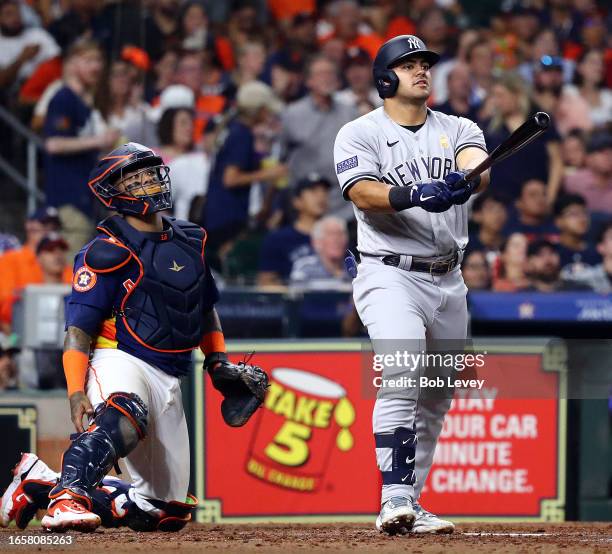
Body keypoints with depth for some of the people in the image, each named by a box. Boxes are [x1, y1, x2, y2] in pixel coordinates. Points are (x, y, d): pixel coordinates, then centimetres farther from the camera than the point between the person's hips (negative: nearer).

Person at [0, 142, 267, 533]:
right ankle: (67, 496, -52)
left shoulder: (190, 241, 13)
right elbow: (79, 329, -11)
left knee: (169, 512, 6)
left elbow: (206, 308, 28)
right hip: (120, 360, -7)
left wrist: (219, 361, 14)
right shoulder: (108, 253, -8)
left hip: (169, 378, 7)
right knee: (123, 420, -44)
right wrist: (76, 392, -24)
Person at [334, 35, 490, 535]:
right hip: (390, 274, -5)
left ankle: (411, 507, 19)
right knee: (400, 381, -23)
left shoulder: (457, 131, 11)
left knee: (437, 400, 9)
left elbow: (479, 170, -11)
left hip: (449, 282, 5)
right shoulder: (360, 134, 0)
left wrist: (464, 182, -36)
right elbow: (364, 194, -17)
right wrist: (414, 196, -35)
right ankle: (395, 499, -29)